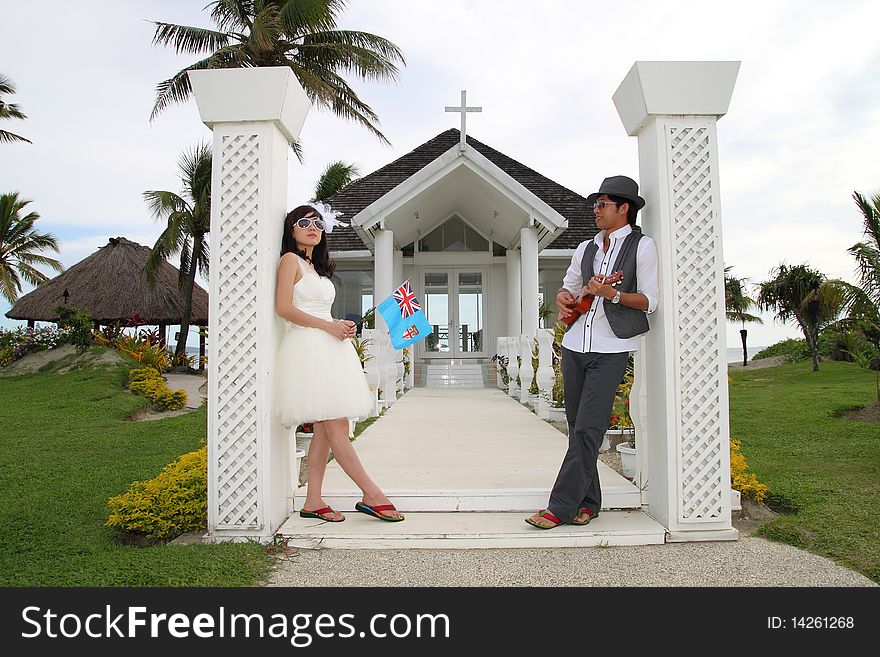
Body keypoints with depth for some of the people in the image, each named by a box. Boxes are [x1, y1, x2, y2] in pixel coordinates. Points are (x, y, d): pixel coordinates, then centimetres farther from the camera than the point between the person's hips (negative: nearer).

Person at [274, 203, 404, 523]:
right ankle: (372, 495, -6)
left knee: (324, 428, 5)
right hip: (308, 348, -9)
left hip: (328, 348, 9)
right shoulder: (291, 259, 0)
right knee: (336, 426, -9)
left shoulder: (317, 267, 24)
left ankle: (313, 501, 10)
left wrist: (341, 325, 4)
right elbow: (284, 308, -11)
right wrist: (327, 325, -12)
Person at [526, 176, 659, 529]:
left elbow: (650, 301, -3)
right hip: (575, 346, 6)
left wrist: (611, 293, -18)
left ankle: (561, 507, -6)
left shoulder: (642, 246, 2)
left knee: (587, 429, -10)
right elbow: (567, 286, 29)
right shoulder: (585, 249, 18)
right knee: (578, 428, 7)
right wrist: (563, 297, 5)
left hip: (611, 350, -6)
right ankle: (587, 502, 18)